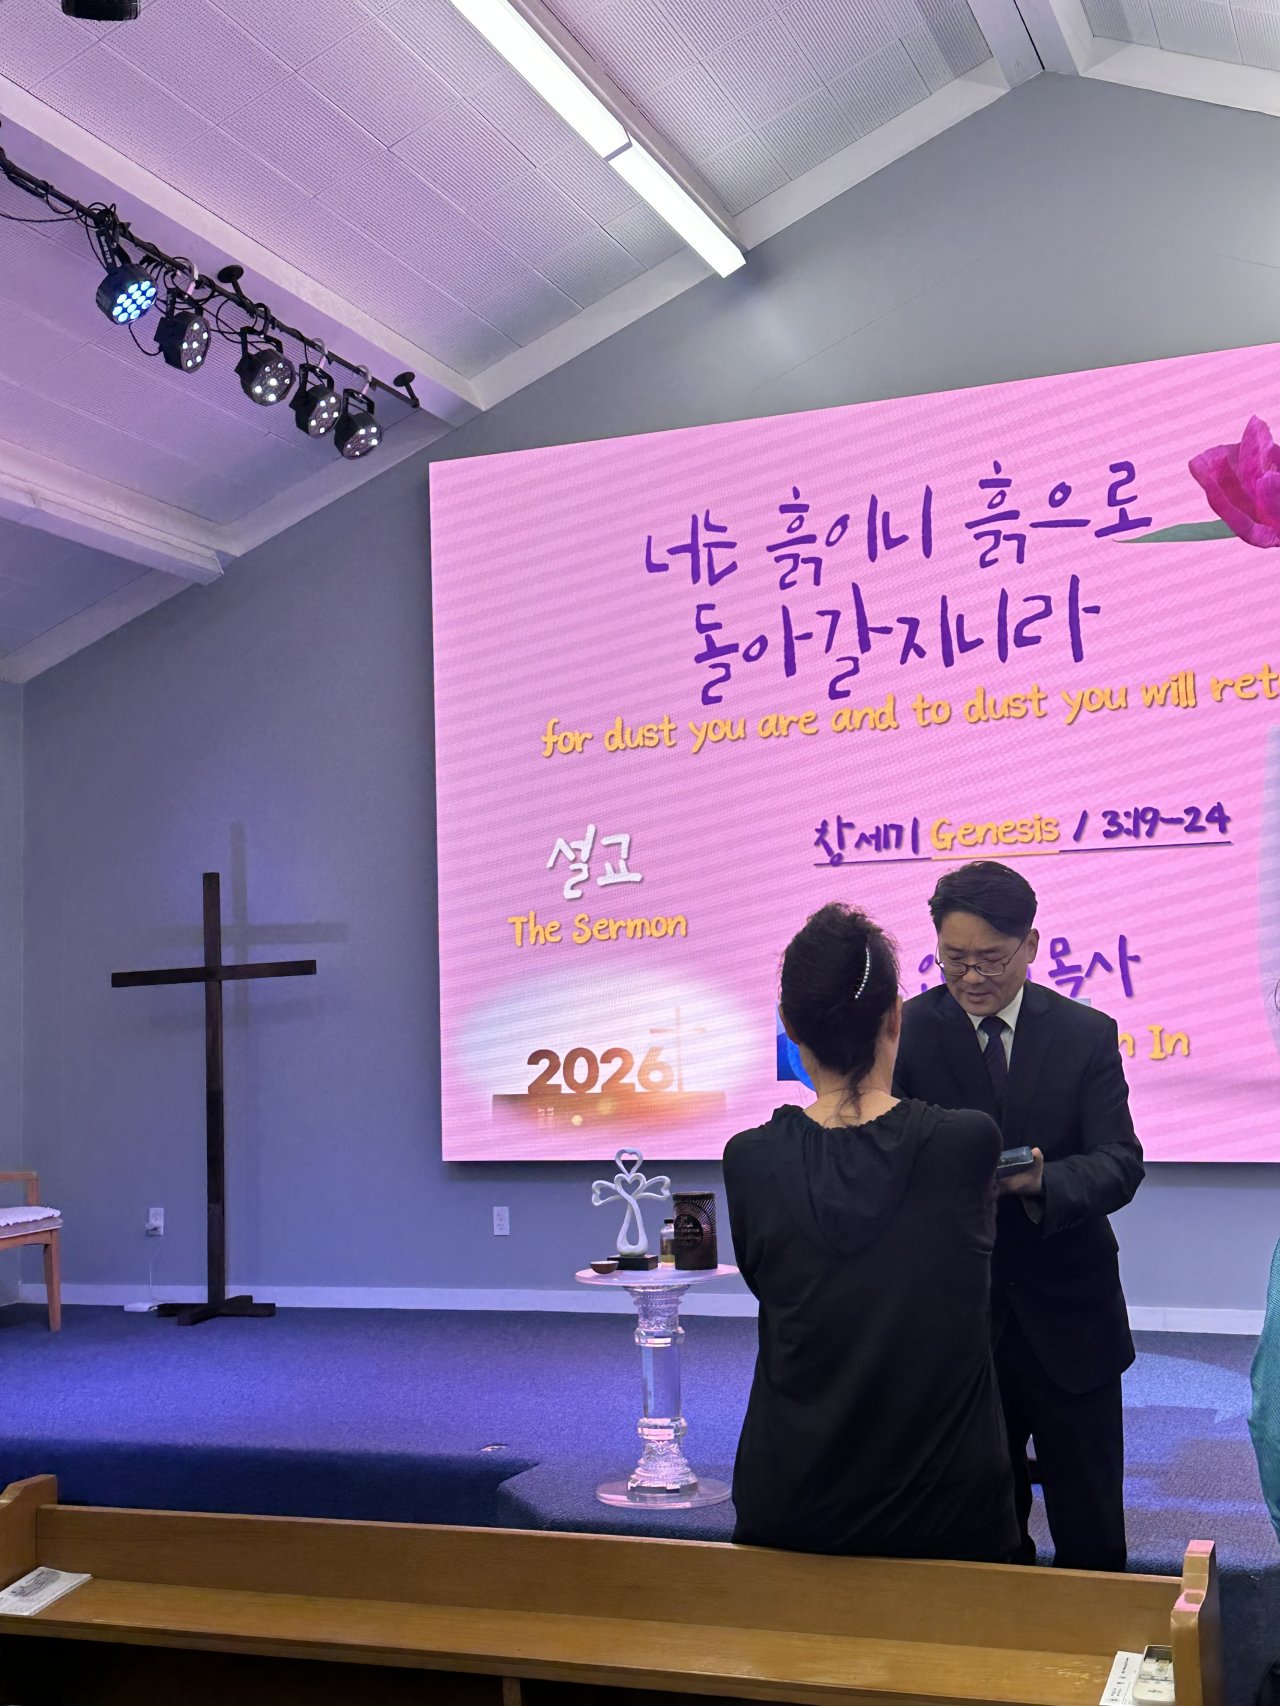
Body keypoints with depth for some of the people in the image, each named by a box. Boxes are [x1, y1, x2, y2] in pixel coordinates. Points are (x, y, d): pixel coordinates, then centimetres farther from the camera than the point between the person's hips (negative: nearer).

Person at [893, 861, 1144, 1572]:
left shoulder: (1088, 1034, -1)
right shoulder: (905, 1032, -3)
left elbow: (1120, 1164, -9)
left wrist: (1042, 1182, -30)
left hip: (1068, 1320, 0)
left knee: (1092, 1537, 11)